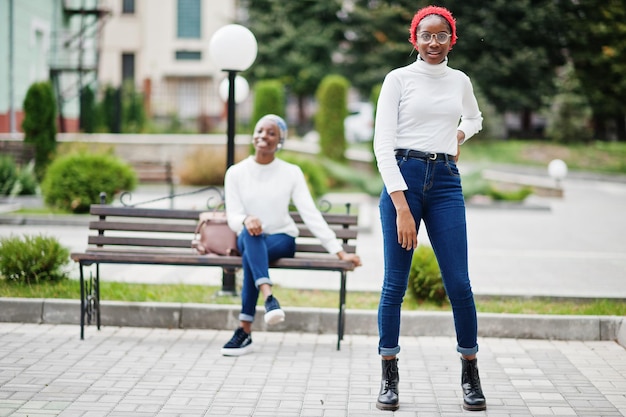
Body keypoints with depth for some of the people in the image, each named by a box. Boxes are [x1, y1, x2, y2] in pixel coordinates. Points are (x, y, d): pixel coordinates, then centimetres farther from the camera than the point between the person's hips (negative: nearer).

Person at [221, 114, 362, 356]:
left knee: (250, 256, -35)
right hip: (248, 241, 1)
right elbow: (233, 217, -6)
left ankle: (245, 332, -36)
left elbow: (311, 214, -5)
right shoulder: (236, 173, 2)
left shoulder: (291, 173, 0)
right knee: (250, 232, -37)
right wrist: (246, 220, -32)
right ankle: (269, 298, -55)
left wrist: (339, 251, -14)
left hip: (282, 239, 0)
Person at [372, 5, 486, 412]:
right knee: (395, 284, -1)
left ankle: (470, 375, 11)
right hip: (402, 179, -3)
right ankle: (389, 378, 10)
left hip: (446, 182, 3)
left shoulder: (461, 81, 12)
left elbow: (474, 119, 36)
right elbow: (383, 144, -7)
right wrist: (402, 208, -15)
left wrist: (458, 137, 12)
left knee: (459, 283, -3)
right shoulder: (398, 79, 0)